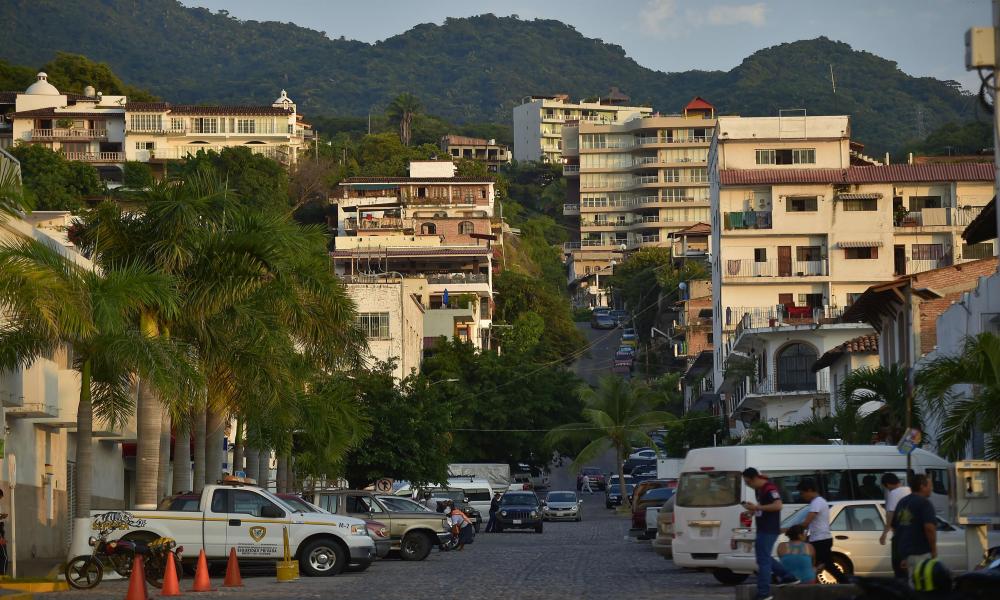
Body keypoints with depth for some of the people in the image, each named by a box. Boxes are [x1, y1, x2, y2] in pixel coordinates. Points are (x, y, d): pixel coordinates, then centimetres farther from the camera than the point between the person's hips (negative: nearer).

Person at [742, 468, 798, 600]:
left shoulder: (769, 489, -18)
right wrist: (752, 508, 5)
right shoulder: (759, 489, 12)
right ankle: (788, 577, 25)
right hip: (763, 529, 11)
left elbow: (777, 505, -31)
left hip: (769, 530, -11)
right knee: (764, 557, 19)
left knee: (763, 560, -7)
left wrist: (757, 507, -28)